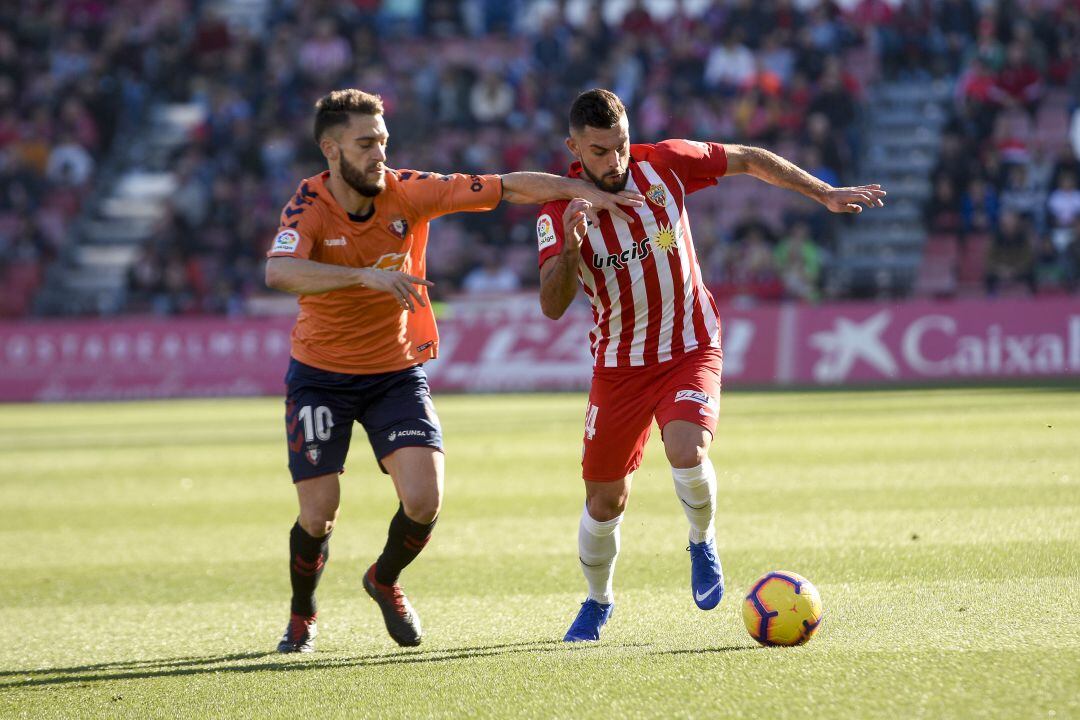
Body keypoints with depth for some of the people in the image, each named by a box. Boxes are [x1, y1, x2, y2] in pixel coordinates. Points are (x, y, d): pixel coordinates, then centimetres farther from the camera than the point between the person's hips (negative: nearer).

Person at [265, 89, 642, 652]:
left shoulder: (408, 192, -11)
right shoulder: (310, 206, -18)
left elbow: (508, 187, -7)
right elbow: (278, 272, -38)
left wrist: (583, 191, -15)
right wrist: (366, 275, -47)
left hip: (397, 372, 2)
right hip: (321, 375, -2)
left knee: (424, 500, -14)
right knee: (318, 516, -5)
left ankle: (385, 580, 19)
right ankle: (302, 617, 25)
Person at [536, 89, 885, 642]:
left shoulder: (663, 164, -11)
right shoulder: (559, 211, -13)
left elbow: (748, 160, 4)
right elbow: (552, 307, -21)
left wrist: (826, 194, 5)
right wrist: (568, 249, -39)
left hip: (690, 348, -1)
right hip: (619, 363, 1)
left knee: (687, 453, -28)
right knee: (606, 500, 5)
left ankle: (702, 542, 4)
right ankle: (597, 601, 32)